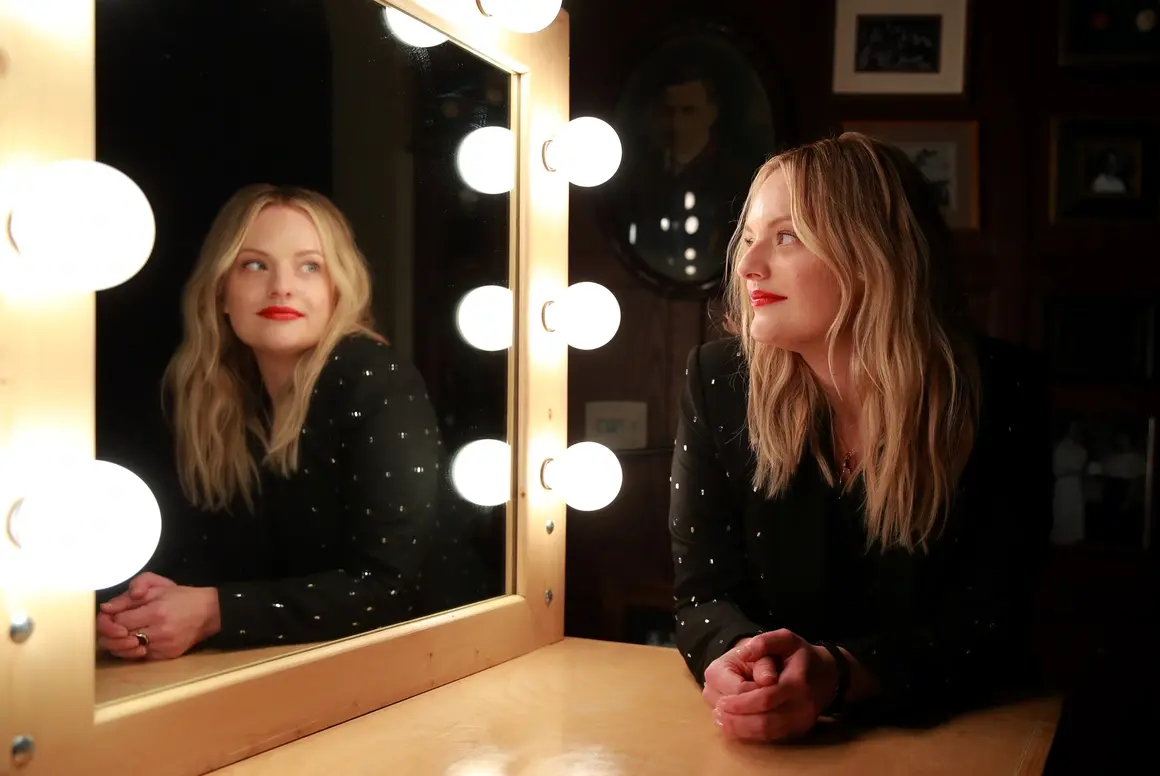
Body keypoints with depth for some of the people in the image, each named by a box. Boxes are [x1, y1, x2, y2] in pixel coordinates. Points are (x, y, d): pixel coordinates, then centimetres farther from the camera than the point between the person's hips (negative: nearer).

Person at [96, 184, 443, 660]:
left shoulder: (378, 384, -19)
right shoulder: (197, 390, -1)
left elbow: (390, 585, -22)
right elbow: (214, 547, 2)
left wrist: (213, 613, -26)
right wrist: (153, 604, -19)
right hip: (272, 660, 4)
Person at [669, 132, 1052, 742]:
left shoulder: (997, 391, -9)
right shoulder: (719, 379, -4)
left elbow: (984, 621, -11)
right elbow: (703, 590, -3)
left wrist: (836, 676, -29)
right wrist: (736, 657, -26)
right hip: (766, 738, 1)